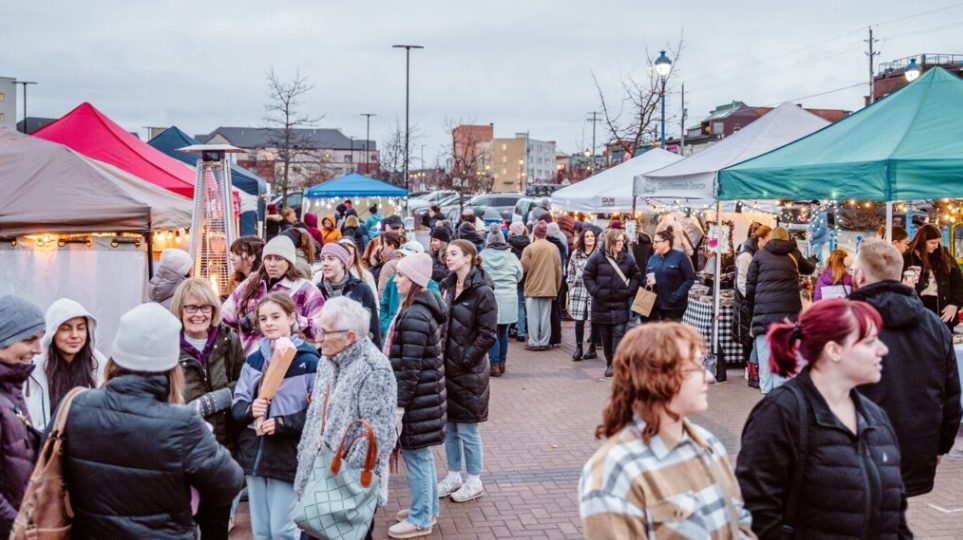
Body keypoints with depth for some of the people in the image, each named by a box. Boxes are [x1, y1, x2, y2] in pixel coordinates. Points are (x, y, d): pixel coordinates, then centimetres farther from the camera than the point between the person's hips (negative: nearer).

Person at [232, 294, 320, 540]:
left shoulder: (308, 361, -10)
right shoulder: (254, 360, 8)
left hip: (288, 456, -6)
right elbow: (237, 403, 9)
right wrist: (249, 409, -12)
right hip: (254, 453, 6)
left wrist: (283, 423, -20)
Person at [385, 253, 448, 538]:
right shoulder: (425, 308, 10)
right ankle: (428, 508, 32)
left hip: (416, 397, -10)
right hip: (426, 394, 10)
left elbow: (410, 367, -23)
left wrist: (399, 404, -19)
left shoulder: (414, 316, -21)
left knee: (415, 454, 1)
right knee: (422, 454, 20)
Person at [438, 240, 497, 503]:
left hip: (468, 371, -7)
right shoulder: (447, 286, 7)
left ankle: (474, 482, 18)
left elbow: (487, 335, -16)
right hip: (446, 366, 7)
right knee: (449, 427, 15)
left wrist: (465, 360, -15)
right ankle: (454, 476, 29)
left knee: (467, 430, 3)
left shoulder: (482, 292, -14)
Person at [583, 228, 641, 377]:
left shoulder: (627, 258, 3)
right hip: (602, 304, -1)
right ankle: (609, 364, 20)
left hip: (620, 304, 1)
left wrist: (630, 291, -2)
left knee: (619, 333, -8)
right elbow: (587, 276, -1)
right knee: (606, 336, 8)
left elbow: (636, 276, 12)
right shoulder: (598, 257, -5)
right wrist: (595, 291, -10)